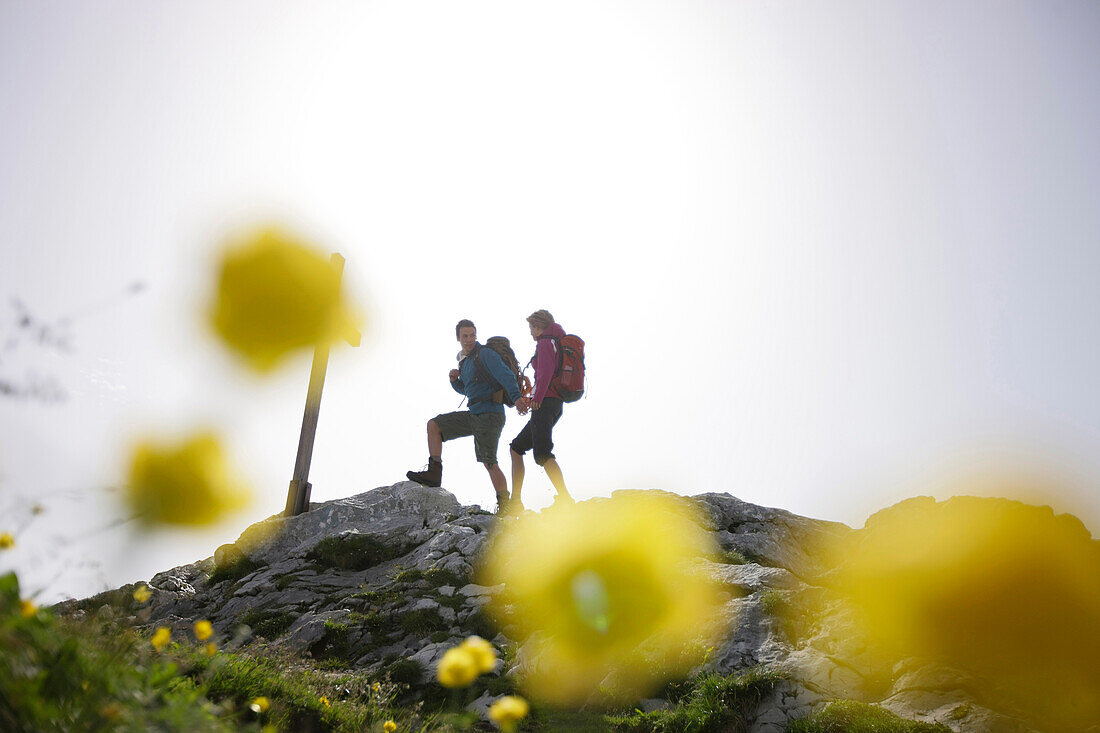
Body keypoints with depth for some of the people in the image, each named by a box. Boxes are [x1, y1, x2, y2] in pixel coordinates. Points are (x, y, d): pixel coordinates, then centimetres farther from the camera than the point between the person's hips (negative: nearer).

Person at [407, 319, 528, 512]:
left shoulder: (485, 354, -9)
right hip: (473, 415, 9)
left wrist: (516, 397, -40)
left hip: (490, 415, -9)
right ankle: (434, 473, 3)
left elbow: (505, 375, -23)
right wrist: (454, 379, 7)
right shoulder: (464, 361, 18)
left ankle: (505, 508, -7)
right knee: (434, 425, 7)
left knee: (489, 463, -13)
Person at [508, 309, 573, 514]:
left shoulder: (545, 342, -4)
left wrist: (537, 397, -22)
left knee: (542, 454, -17)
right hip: (556, 405, 10)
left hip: (545, 403, -10)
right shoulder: (559, 342, 24)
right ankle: (515, 502, 11)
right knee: (516, 448, 14)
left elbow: (547, 369, -20)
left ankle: (564, 499, -25)